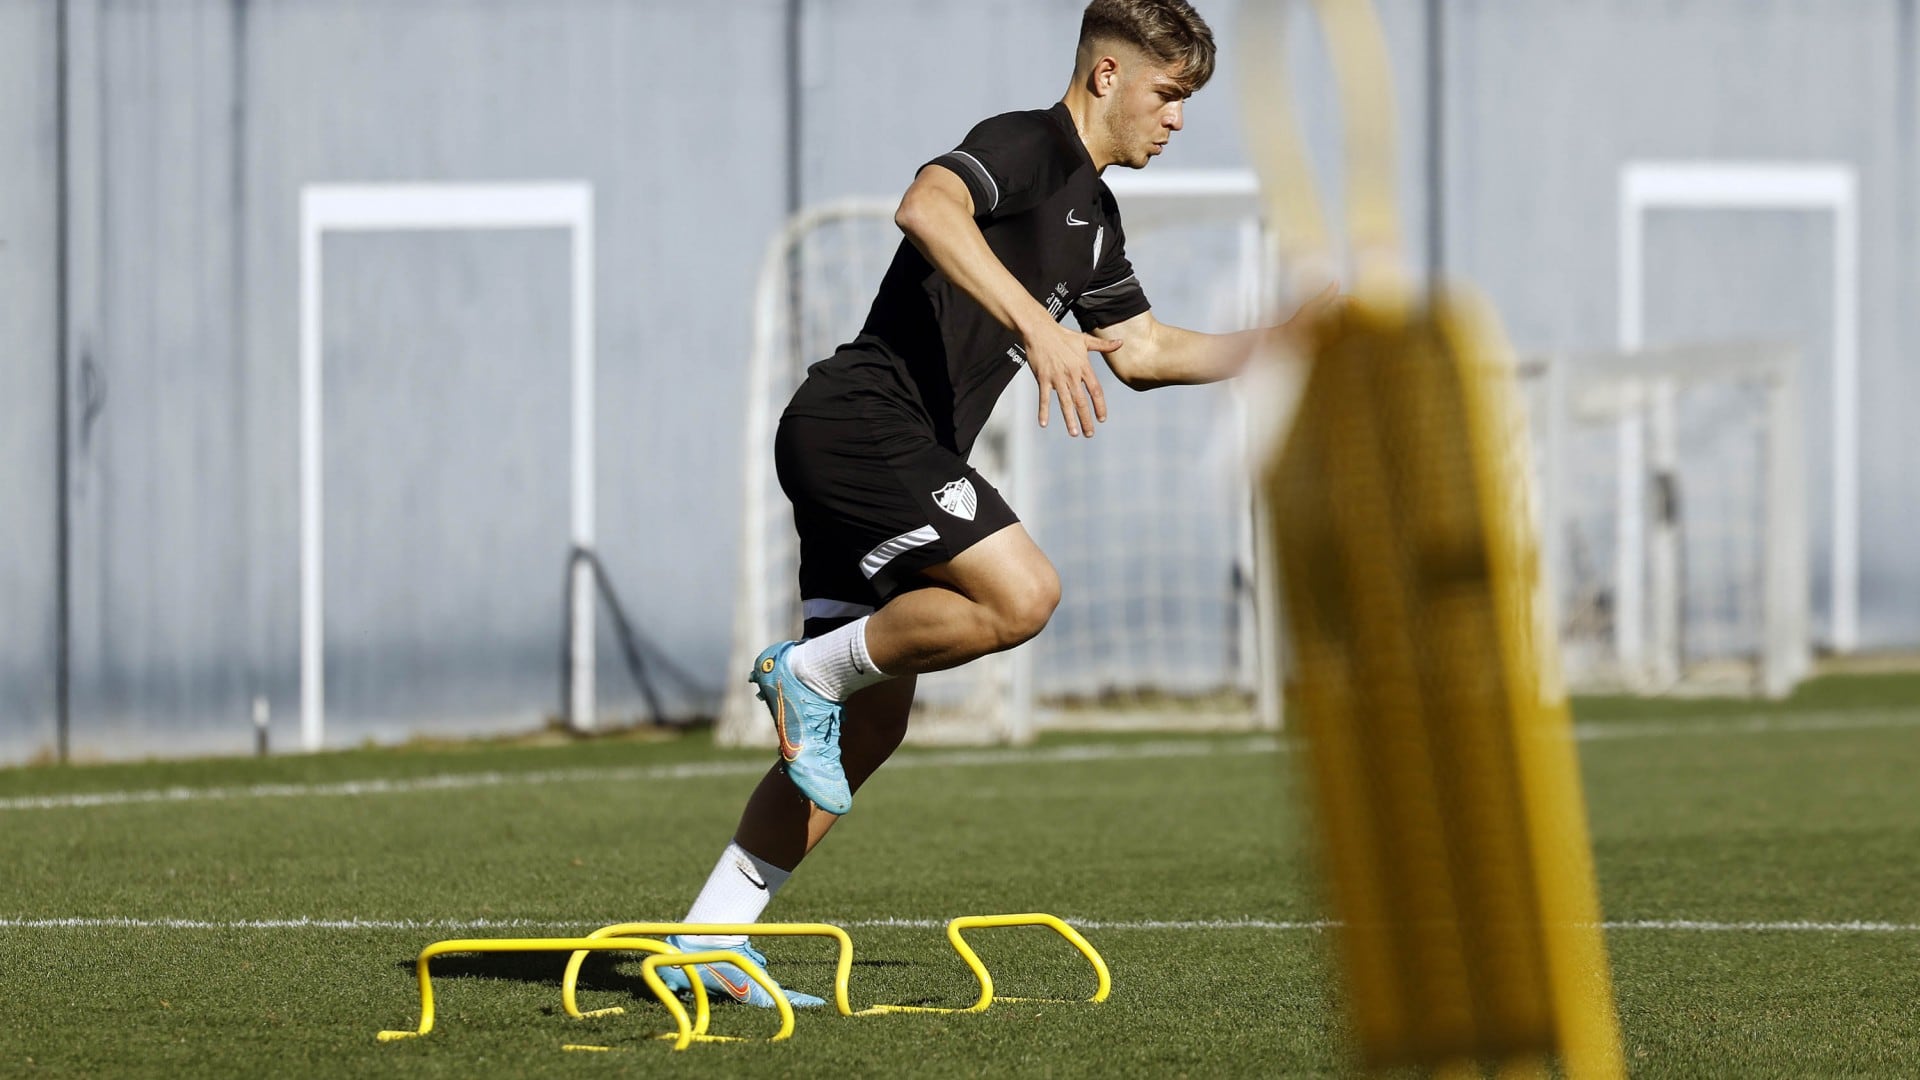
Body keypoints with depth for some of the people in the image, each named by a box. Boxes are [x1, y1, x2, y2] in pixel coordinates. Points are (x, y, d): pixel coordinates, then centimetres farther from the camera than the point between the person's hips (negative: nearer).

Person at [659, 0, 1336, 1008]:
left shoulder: (1091, 211, 22)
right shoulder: (1023, 146, -9)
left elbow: (1142, 351, 33)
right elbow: (927, 207, -30)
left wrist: (1276, 344, 24)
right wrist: (1036, 323, -38)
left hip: (893, 455, 10)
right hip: (859, 417, -10)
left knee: (870, 725, 7)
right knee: (1020, 593, -26)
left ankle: (706, 945, 9)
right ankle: (812, 669, -8)